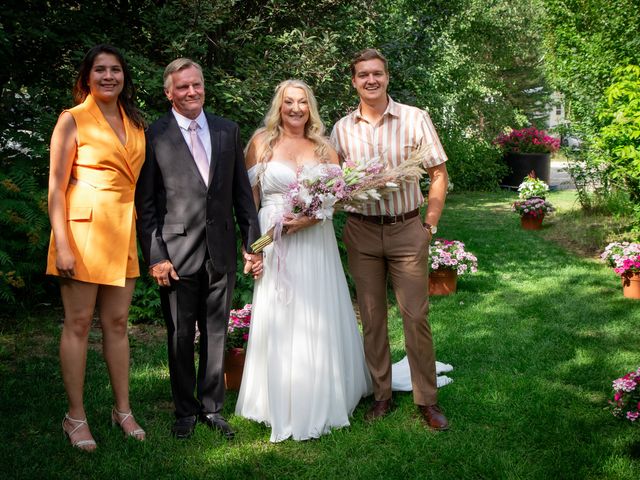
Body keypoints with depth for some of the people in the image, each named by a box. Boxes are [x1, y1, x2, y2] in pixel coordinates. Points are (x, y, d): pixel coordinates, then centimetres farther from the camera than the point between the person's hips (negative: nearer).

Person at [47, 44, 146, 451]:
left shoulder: (136, 123, 12)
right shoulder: (73, 120, -3)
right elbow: (56, 186, -7)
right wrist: (62, 243, -15)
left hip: (124, 231, 5)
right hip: (83, 229, -5)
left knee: (117, 323, 11)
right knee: (78, 324, 2)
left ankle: (123, 409, 21)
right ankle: (76, 416, 13)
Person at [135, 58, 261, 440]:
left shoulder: (228, 131, 7)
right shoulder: (154, 136, -3)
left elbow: (243, 192, 10)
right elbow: (145, 204, -3)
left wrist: (254, 243, 6)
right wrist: (155, 256, -9)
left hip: (221, 251, 3)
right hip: (178, 253, -3)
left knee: (217, 333, 12)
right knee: (181, 337, 8)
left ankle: (212, 406, 26)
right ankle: (185, 410, 24)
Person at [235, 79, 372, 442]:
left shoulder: (325, 148, 9)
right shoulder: (262, 143, 4)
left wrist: (312, 217, -13)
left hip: (316, 243, 2)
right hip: (275, 244, -2)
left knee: (318, 321, 5)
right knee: (278, 322, 0)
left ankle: (320, 401, 22)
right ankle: (282, 404, 14)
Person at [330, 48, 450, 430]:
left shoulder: (415, 119, -3)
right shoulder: (342, 128, 4)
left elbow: (439, 174, 1)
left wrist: (430, 225, -4)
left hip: (407, 230, -2)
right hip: (362, 232, 3)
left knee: (416, 316, -1)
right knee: (371, 317, 9)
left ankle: (427, 400, 11)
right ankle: (382, 395, 21)